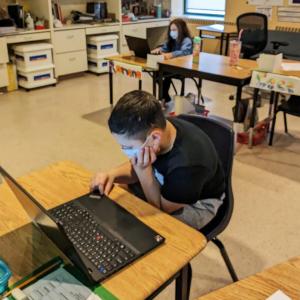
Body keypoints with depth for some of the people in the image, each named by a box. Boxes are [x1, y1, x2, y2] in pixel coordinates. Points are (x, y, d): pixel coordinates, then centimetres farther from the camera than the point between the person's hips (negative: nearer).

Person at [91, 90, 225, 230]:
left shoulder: (187, 164, -41)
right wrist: (112, 174, -23)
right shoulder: (151, 129, -22)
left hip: (198, 204, -6)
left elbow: (162, 207, -22)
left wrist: (143, 169, -34)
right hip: (167, 185, 6)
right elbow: (135, 169, -3)